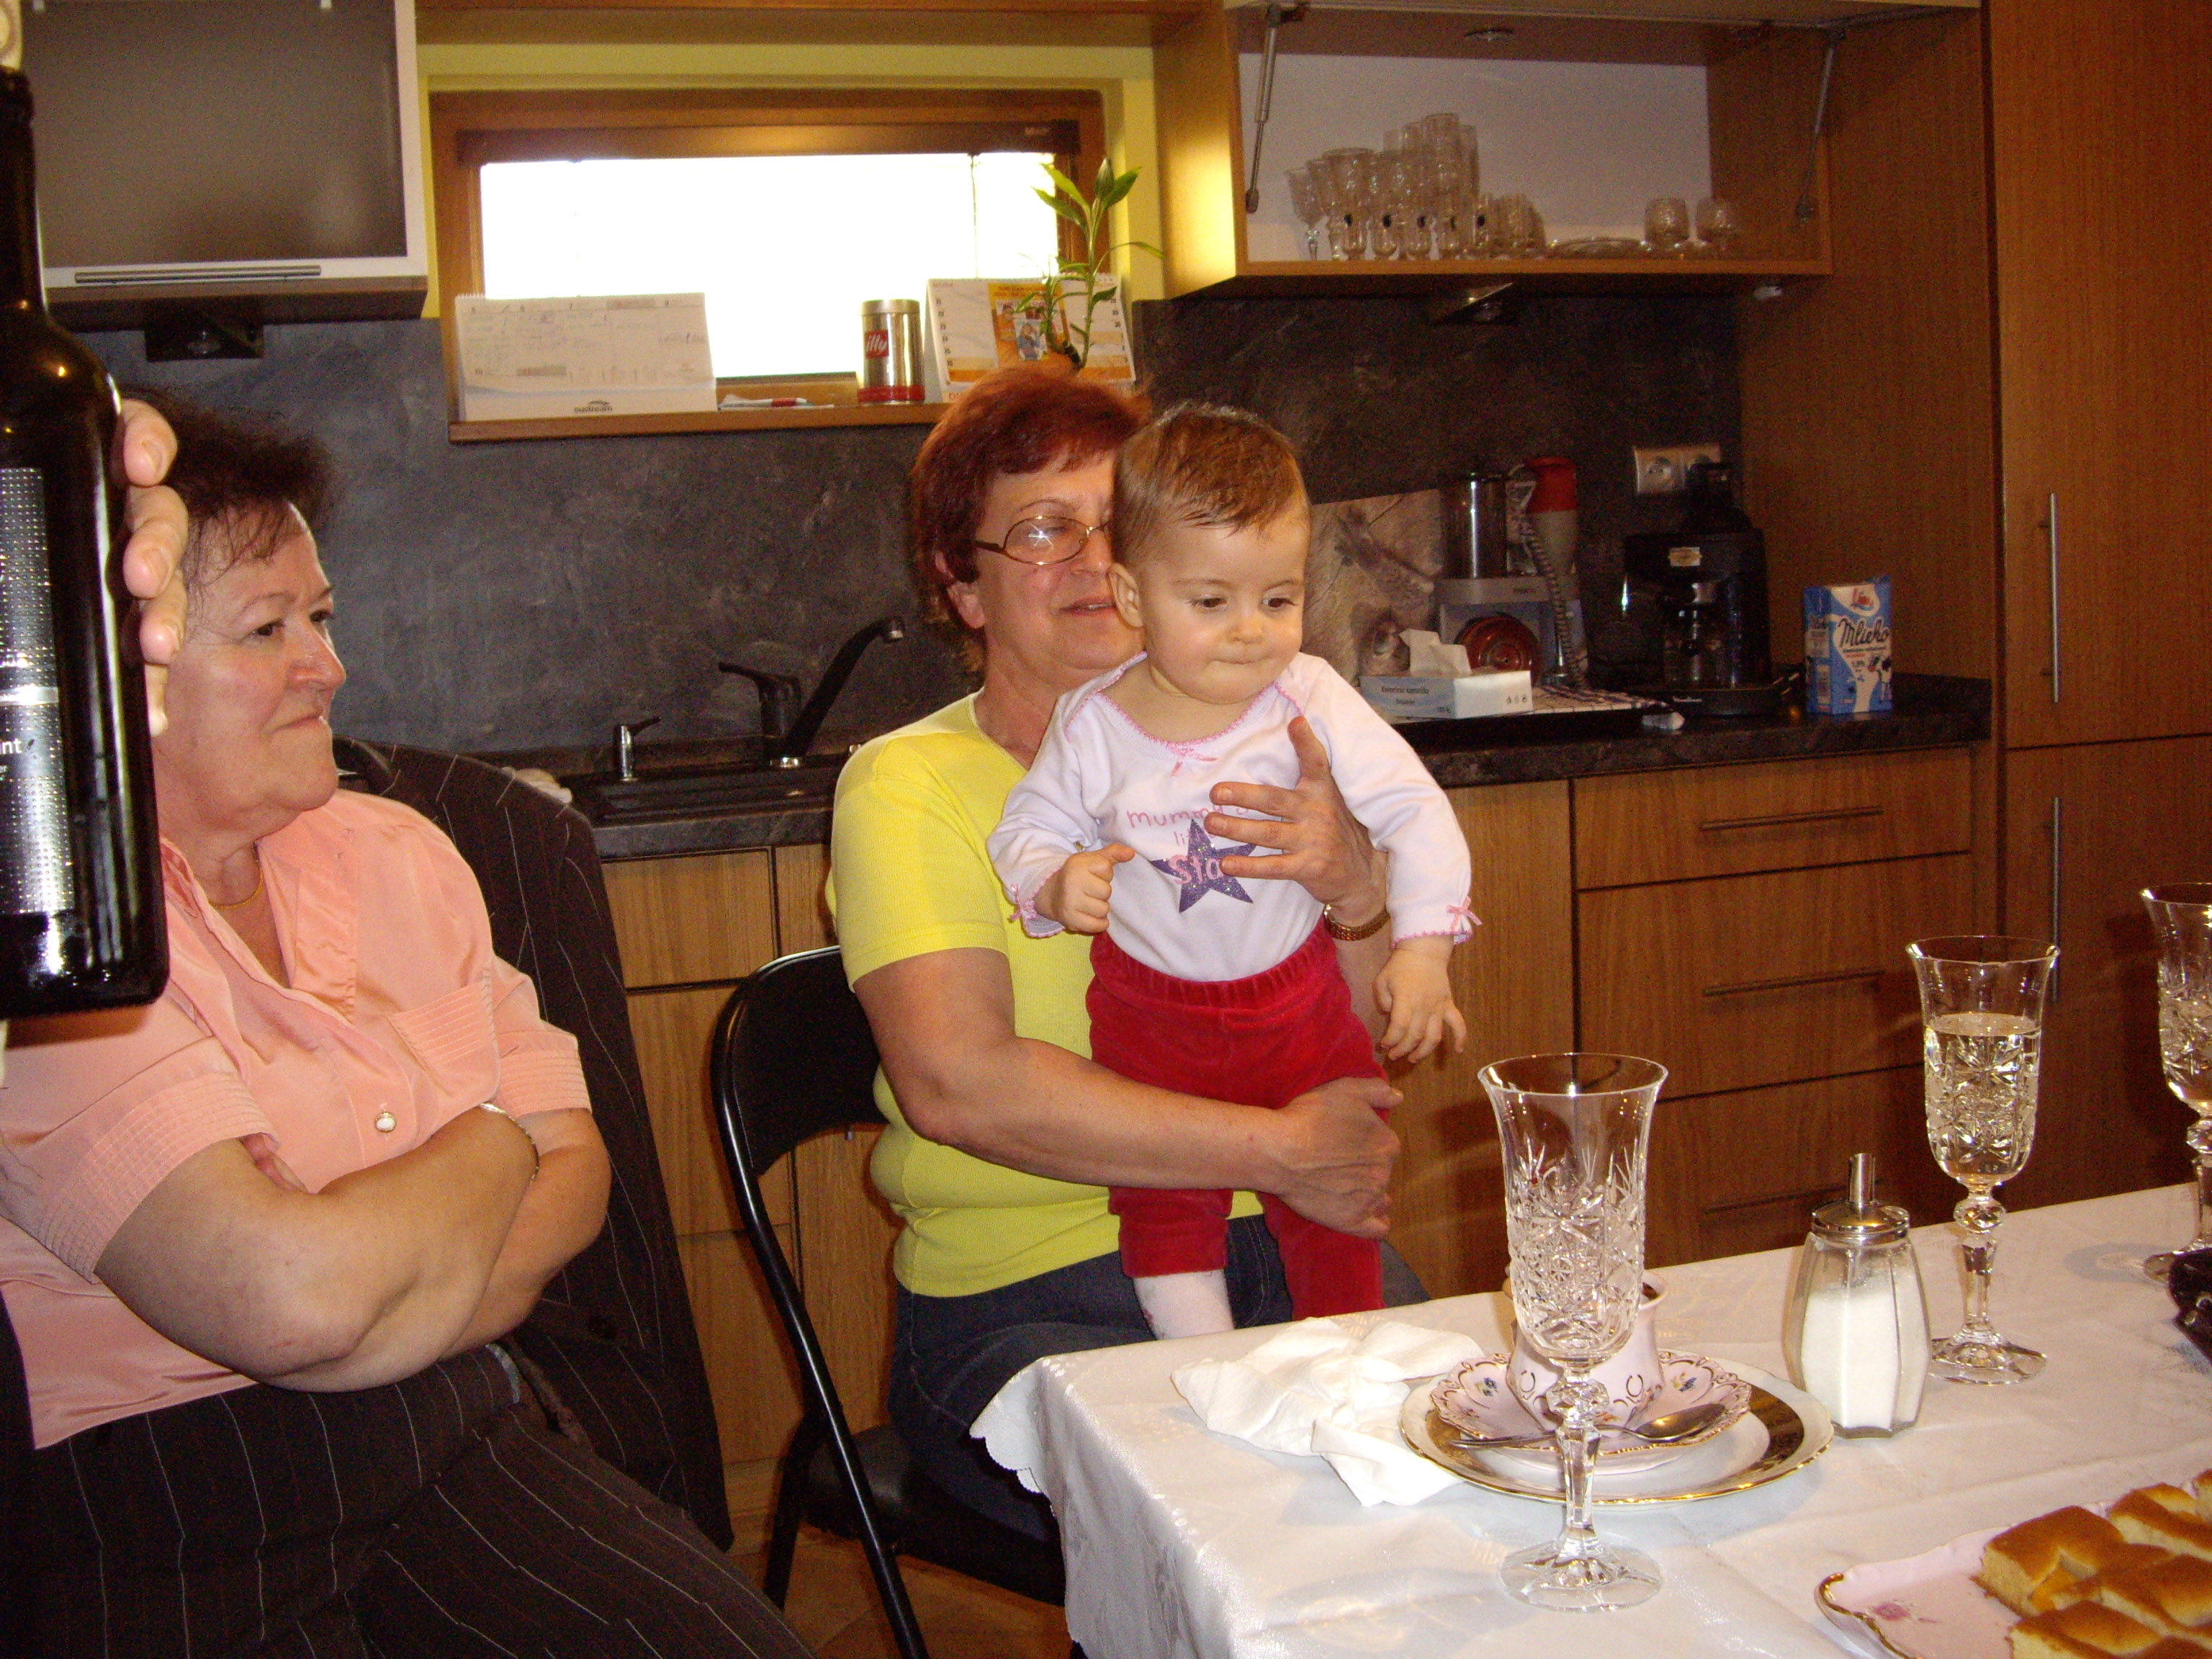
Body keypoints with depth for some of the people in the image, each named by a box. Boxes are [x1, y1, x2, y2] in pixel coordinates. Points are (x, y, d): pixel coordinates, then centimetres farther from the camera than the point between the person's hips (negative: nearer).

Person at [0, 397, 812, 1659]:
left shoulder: (391, 853, 11)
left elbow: (574, 1172, 8)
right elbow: (290, 1297, -23)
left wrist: (367, 1259, -14)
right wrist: (496, 1145, -2)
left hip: (463, 1444, 6)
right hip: (164, 1540, -5)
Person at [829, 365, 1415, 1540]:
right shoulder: (908, 789, -4)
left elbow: (1374, 1030, 4)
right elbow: (956, 1081, -19)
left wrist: (1356, 888, -19)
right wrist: (1280, 1152, -17)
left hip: (1273, 1258, 5)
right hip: (1023, 1298, -4)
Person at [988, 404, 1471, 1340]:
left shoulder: (1311, 702, -12)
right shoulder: (1092, 726, -11)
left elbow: (1415, 812, -11)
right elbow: (1031, 829, 1)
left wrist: (1422, 949, -21)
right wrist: (1054, 884, -22)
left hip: (1299, 1004, 1)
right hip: (1149, 1010, 0)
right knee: (1163, 1207, 2)